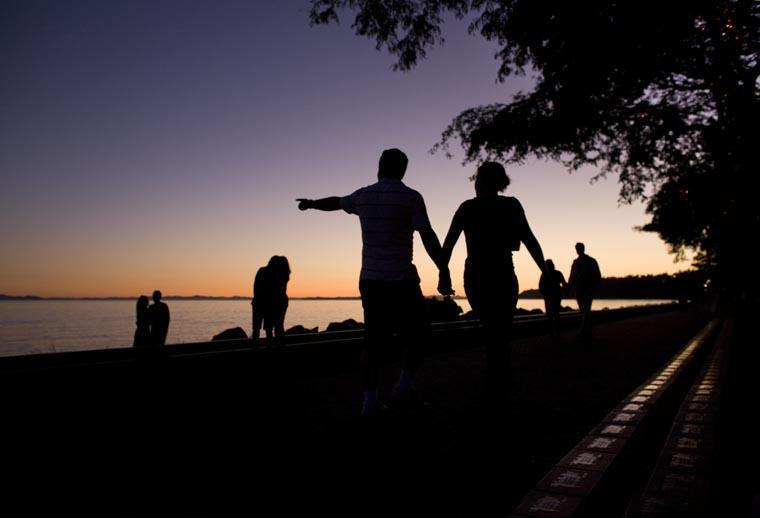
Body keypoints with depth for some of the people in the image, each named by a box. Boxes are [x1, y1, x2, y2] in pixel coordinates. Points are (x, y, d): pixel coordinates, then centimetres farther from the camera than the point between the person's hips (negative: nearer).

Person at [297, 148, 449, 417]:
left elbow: (335, 202, 27)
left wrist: (310, 203, 47)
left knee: (373, 341, 11)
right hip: (401, 281, -5)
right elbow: (428, 238, -13)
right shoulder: (410, 197, -6)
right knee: (417, 333, 12)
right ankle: (404, 386, 4)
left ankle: (369, 400, 12)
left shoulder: (363, 196, 8)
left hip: (370, 280, 5)